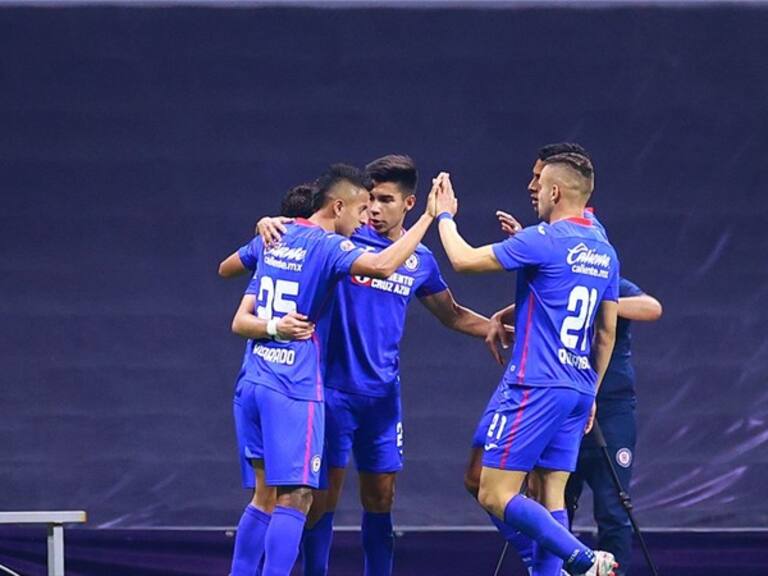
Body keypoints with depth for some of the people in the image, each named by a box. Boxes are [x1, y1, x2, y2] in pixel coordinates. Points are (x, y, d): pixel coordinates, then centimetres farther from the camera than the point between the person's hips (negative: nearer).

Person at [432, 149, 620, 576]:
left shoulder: (543, 241, -11)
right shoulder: (605, 253, 13)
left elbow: (464, 260, -6)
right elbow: (607, 331, 18)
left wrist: (445, 215, 11)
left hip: (535, 388, -8)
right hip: (579, 391, 8)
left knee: (494, 496, -8)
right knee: (552, 496, 9)